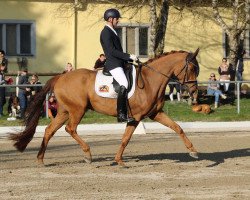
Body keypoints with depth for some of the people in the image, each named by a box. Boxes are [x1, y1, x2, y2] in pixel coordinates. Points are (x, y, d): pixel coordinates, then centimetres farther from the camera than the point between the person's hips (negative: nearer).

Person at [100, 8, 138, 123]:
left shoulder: (112, 32, 21)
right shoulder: (106, 33, -10)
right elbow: (112, 51, -19)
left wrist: (130, 58, 15)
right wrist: (129, 56, -19)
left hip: (119, 63, 11)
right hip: (113, 65, -11)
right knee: (124, 84, -27)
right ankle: (121, 114, -30)